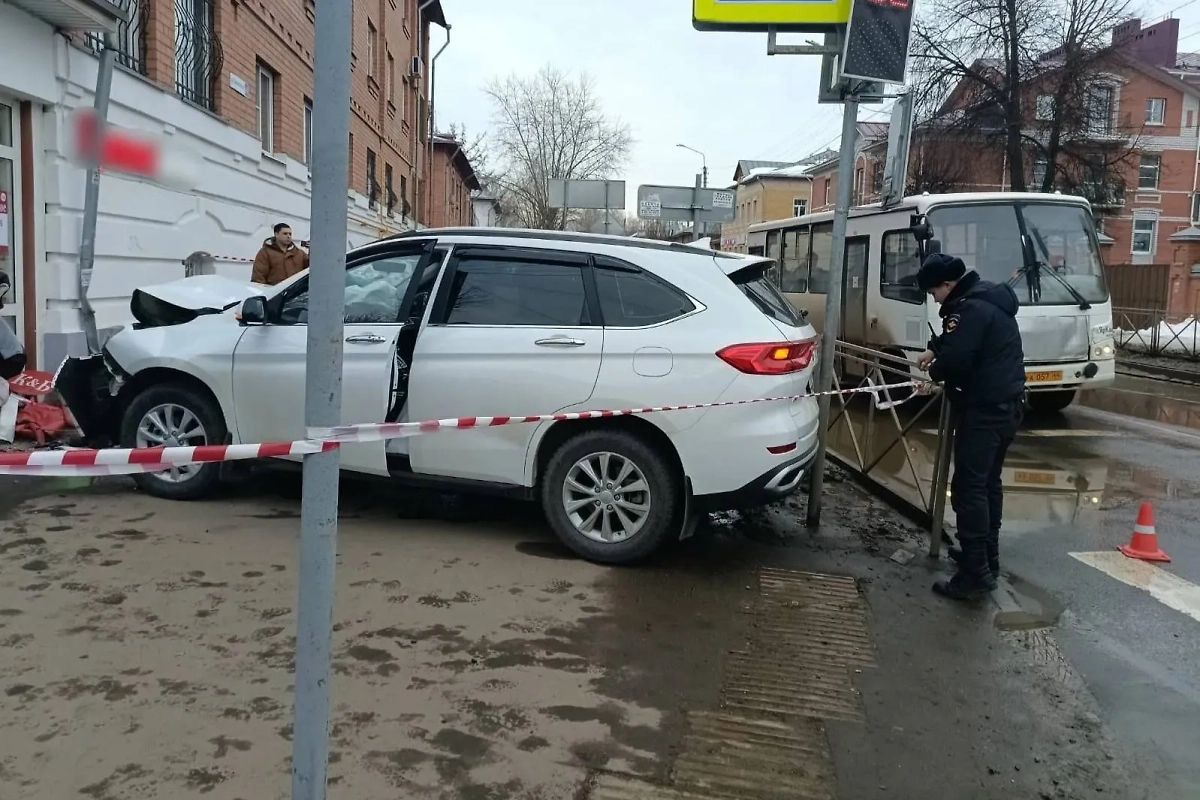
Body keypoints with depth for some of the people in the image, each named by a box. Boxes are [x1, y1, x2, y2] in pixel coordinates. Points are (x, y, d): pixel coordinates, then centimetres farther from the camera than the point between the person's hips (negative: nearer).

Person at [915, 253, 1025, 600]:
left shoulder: (971, 308, -18)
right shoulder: (987, 299, 15)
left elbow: (956, 359, -25)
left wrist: (936, 370, -5)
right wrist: (936, 351, 18)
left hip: (984, 410, -11)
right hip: (1006, 405, 11)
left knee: (968, 487, -10)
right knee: (988, 482, 19)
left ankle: (976, 573, -10)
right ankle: (987, 557, 29)